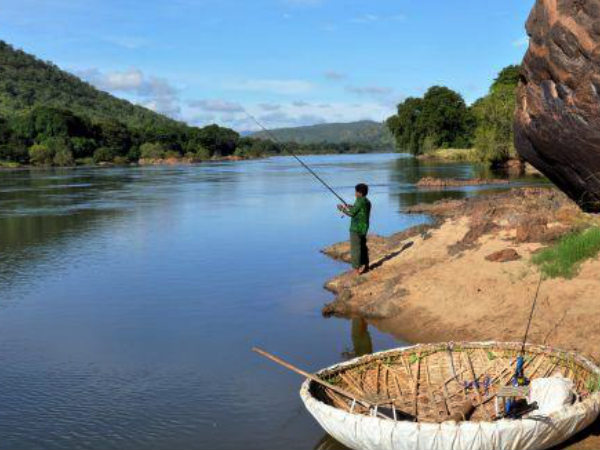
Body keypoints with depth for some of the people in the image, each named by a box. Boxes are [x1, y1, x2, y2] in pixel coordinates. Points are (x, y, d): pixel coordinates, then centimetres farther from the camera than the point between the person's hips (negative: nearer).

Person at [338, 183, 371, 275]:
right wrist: (350, 207, 15)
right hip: (363, 228, 9)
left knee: (355, 249, -4)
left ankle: (356, 269, -3)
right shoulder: (367, 201, 10)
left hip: (356, 229, -9)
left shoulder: (360, 201, -18)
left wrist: (342, 208, -4)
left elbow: (352, 213, -17)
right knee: (363, 247, 16)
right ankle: (365, 266, 22)